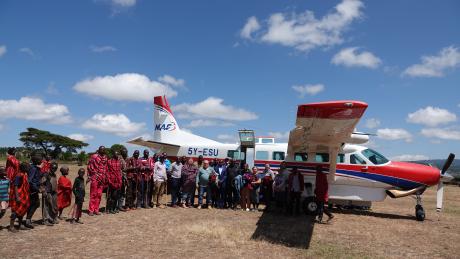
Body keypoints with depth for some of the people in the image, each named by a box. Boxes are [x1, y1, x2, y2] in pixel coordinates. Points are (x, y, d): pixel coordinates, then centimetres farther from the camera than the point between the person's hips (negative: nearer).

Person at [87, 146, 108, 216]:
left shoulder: (105, 158, 12)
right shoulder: (94, 157, -4)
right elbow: (90, 167, -4)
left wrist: (105, 177, 12)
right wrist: (89, 177, -9)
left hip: (102, 179, 5)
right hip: (95, 178, -5)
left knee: (99, 194, 7)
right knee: (93, 194, -2)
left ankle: (96, 209, 14)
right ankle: (91, 210, 3)